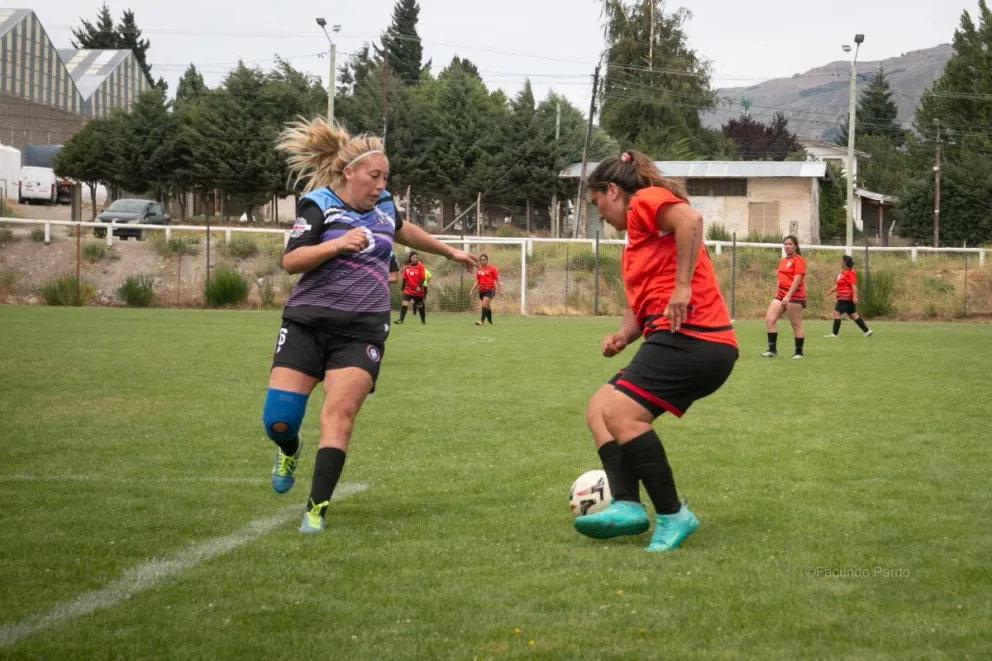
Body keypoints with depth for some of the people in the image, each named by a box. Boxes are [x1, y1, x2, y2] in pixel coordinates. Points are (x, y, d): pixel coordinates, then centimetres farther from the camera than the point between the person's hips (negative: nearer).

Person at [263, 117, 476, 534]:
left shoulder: (383, 206, 13)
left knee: (340, 412, -18)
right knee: (278, 420, -7)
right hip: (308, 323, -3)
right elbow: (290, 261, -13)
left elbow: (403, 231, 37)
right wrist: (337, 244, -26)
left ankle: (317, 509, -16)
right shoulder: (320, 205, -3)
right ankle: (290, 452, 31)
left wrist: (450, 252, 46)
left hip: (362, 332, 3)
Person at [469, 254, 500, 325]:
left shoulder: (492, 269, -2)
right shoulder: (479, 270, 11)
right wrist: (472, 290, 6)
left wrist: (499, 290, -3)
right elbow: (476, 281, 14)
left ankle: (482, 321, -27)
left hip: (490, 290, -5)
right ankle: (490, 322, 24)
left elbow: (497, 280, 0)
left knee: (484, 304, -21)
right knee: (487, 306, 14)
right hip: (481, 290, 6)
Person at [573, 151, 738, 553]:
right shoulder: (637, 233, 28)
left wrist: (682, 286, -24)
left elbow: (690, 219, -22)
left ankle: (673, 516, -14)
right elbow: (643, 302, 26)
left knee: (620, 413, -20)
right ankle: (627, 504, -9)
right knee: (599, 408, 8)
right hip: (678, 339, 11)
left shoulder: (645, 201, -1)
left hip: (692, 335, -11)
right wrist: (623, 336, 6)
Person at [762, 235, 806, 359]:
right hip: (781, 295, 8)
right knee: (769, 319, -3)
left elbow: (797, 280, -16)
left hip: (794, 296, -8)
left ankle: (799, 352, 7)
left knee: (796, 325, -2)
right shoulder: (783, 261, 17)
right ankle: (772, 349, 0)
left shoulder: (798, 260, -8)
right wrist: (778, 294, 22)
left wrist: (788, 296, -23)